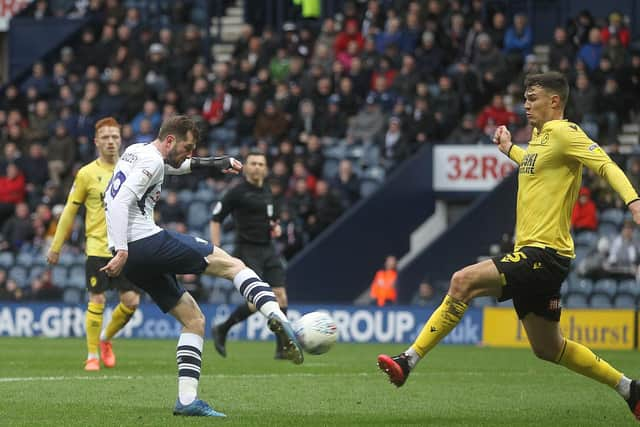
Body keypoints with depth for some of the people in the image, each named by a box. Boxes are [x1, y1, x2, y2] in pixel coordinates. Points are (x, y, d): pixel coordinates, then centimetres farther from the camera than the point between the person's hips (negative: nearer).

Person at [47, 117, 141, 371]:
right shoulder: (87, 174, -2)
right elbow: (69, 212, 3)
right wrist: (56, 247, 4)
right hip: (97, 248, -3)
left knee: (131, 301, -2)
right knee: (97, 301, -5)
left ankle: (106, 339, 23)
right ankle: (92, 355, 9)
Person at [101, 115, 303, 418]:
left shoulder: (135, 152, 22)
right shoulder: (151, 161, -9)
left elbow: (173, 165, 44)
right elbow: (120, 203, -20)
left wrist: (214, 163, 41)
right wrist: (122, 251, -25)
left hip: (130, 258, 10)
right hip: (145, 243, -10)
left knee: (193, 320, 13)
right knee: (231, 264, -6)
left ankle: (187, 399, 3)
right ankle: (275, 315, -31)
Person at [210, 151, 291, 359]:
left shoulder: (267, 192, 15)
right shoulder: (237, 193, -5)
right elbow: (215, 219, -4)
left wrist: (276, 227, 7)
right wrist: (216, 250, -12)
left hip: (268, 249, 7)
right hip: (247, 250, -6)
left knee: (280, 297, -4)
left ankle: (282, 348, 1)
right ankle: (221, 330, 6)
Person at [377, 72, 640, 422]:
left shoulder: (564, 132, -10)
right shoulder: (539, 135, 17)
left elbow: (606, 165, -20)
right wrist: (509, 149, 41)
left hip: (545, 254, -10)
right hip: (531, 253, 10)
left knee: (464, 281, -22)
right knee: (548, 348, 15)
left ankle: (409, 360, -21)